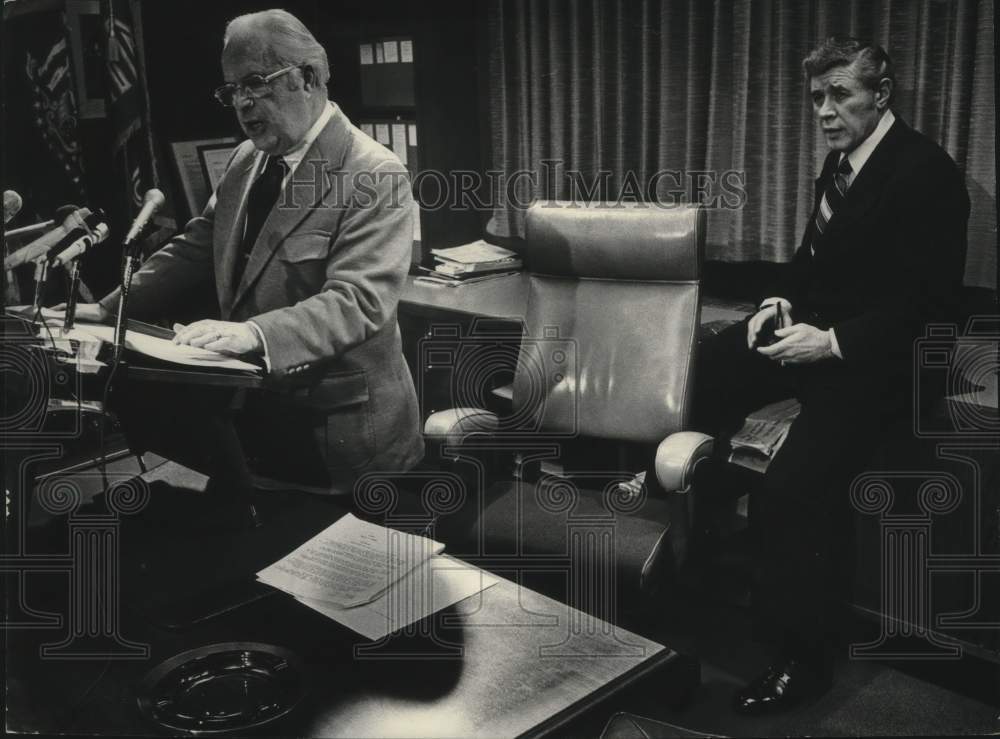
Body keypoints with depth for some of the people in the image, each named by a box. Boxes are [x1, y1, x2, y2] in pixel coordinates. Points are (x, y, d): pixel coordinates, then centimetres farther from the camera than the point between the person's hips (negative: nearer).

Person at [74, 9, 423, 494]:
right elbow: (194, 251, 12)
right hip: (253, 412, 7)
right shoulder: (247, 160, 8)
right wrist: (111, 310, 1)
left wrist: (256, 333, -39)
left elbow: (359, 299, -27)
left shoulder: (375, 175, -17)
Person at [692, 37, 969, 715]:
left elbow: (929, 298, -17)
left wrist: (833, 343, -23)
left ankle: (802, 658, -6)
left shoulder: (926, 171, -13)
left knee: (792, 495, -24)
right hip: (818, 332, 8)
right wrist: (781, 301, 1)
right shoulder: (841, 162, 11)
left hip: (875, 359, -8)